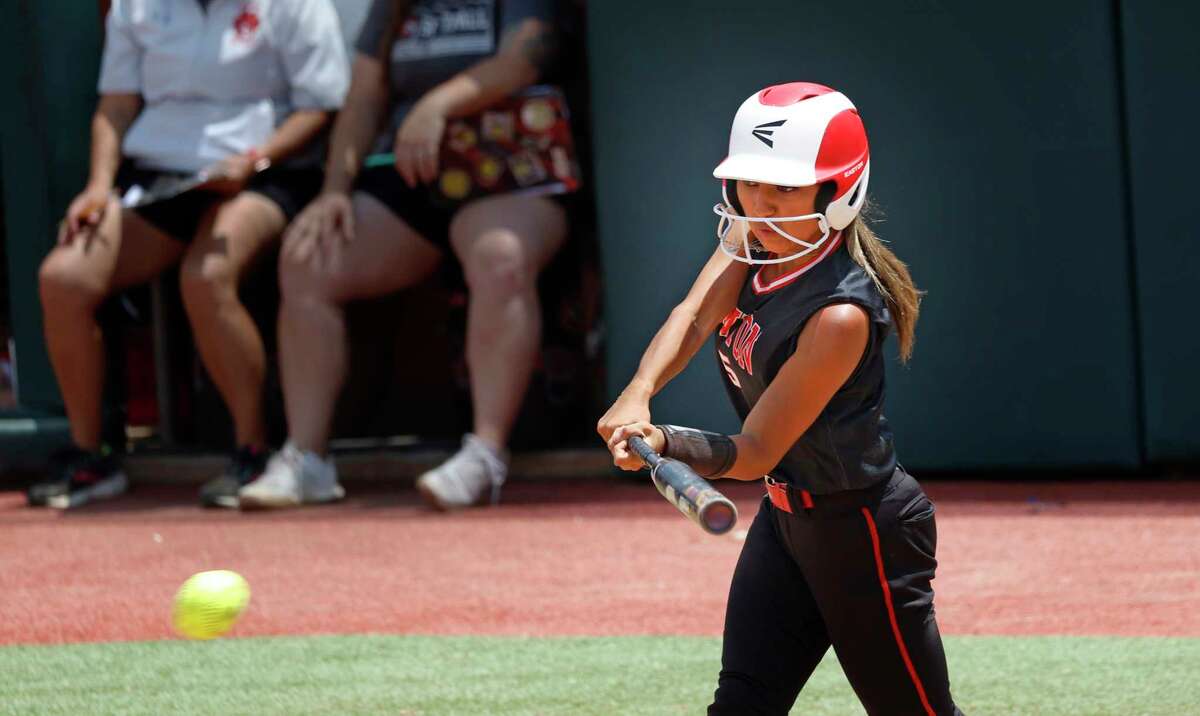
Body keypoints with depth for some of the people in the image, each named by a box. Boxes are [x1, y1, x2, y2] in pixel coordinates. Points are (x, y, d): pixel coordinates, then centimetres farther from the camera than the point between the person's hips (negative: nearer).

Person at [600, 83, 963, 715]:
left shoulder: (841, 315, -30)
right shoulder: (754, 238, -6)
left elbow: (755, 453, -27)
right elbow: (695, 315, -22)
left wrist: (664, 444, -44)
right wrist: (637, 397, -41)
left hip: (864, 535, -8)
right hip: (785, 515, 8)